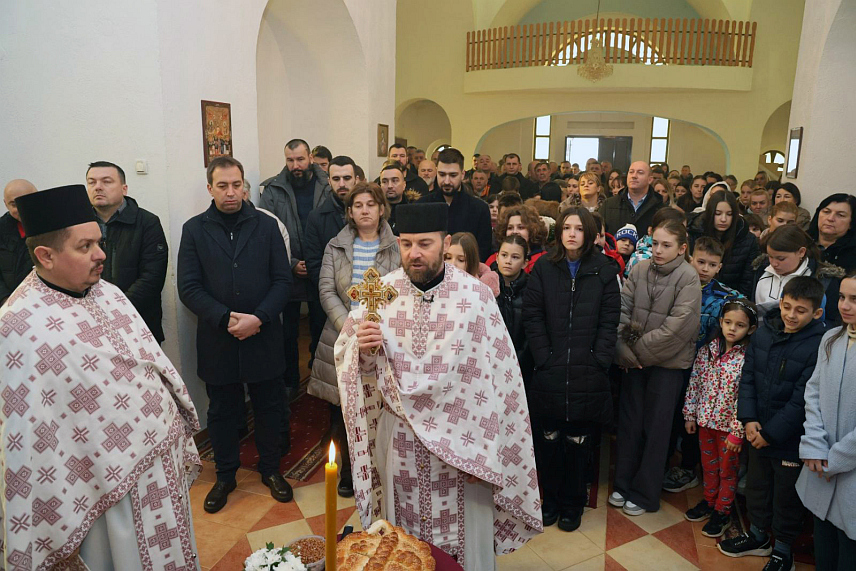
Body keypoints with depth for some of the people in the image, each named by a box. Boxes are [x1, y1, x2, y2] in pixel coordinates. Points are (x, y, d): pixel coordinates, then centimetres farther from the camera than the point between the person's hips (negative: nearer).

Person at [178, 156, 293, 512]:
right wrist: (225, 319, -17)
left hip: (263, 338, 0)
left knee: (269, 407, 12)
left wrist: (258, 318, -16)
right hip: (217, 341, 0)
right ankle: (225, 476, 33)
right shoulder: (194, 230, 1)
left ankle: (270, 469, 32)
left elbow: (282, 281, -2)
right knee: (221, 410, 14)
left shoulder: (266, 226, 2)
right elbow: (188, 288, -4)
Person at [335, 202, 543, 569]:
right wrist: (361, 347, -21)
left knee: (464, 539, 15)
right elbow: (346, 357, 2)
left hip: (460, 440, -2)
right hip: (398, 439, 3)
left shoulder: (476, 296, -12)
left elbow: (498, 378, -11)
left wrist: (485, 451, -12)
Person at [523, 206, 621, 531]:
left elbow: (609, 321, 0)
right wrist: (544, 358, -9)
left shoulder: (604, 270, 3)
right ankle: (551, 500, 28)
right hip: (549, 372, 1)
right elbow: (532, 316, 0)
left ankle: (573, 504, 27)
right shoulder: (544, 268, 5)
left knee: (579, 441, 9)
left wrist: (598, 361, -9)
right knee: (549, 439, 10)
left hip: (588, 373, -1)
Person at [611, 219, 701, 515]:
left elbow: (677, 327, -17)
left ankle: (645, 493, 23)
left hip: (668, 362, -3)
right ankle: (623, 483, 29)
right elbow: (622, 310, -3)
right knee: (629, 422, 12)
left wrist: (640, 350, -12)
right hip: (634, 359, 4)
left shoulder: (688, 278, -11)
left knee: (655, 427, 7)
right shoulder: (639, 270, -1)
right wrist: (624, 350, -13)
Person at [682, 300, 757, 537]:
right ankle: (709, 501, 40)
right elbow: (694, 383, 4)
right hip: (706, 420, 4)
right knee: (709, 465, 21)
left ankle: (722, 512, 30)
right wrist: (690, 414, 4)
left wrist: (738, 432, -16)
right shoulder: (706, 351, -3)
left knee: (727, 470, 14)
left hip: (730, 425, -4)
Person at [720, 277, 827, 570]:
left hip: (790, 437, -5)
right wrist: (749, 419, -8)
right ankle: (758, 536, 43)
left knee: (787, 494, 12)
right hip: (757, 431, 5)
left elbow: (801, 399, -18)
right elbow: (747, 378, 2)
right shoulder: (764, 333, -2)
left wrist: (772, 432, -16)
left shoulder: (818, 346, -18)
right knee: (757, 483, 21)